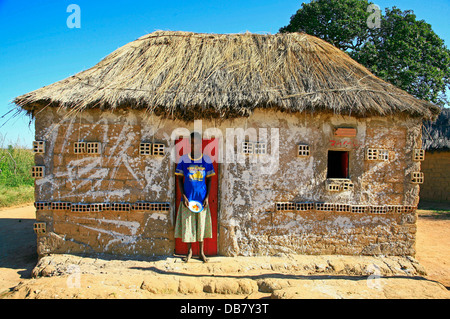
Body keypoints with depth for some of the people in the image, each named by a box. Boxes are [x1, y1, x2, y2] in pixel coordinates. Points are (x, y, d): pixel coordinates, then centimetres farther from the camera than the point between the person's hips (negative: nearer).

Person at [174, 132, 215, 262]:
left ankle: (201, 251, 25)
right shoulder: (184, 159, -2)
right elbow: (179, 179, 2)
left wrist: (207, 197, -3)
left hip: (202, 198, 0)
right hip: (188, 198, 0)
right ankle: (189, 251, 25)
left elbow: (209, 180, 4)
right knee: (187, 224, 6)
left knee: (201, 224, 9)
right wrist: (183, 196, -7)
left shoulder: (206, 160, 0)